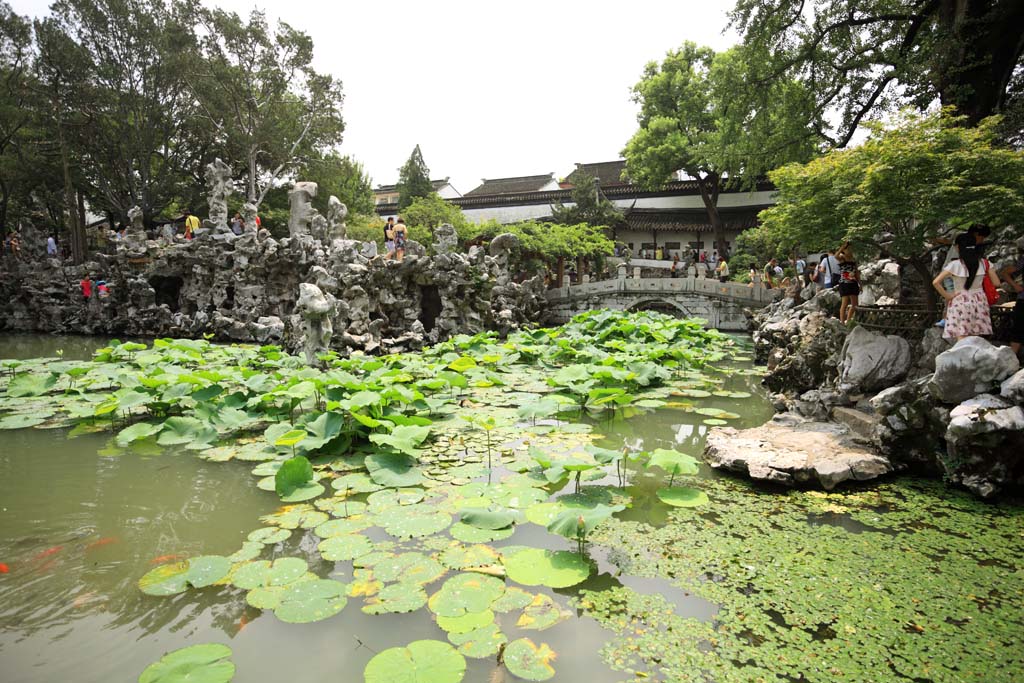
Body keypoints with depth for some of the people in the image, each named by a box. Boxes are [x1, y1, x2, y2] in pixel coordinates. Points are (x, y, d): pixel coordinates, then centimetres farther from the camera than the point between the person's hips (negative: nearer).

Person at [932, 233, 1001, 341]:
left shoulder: (955, 265, -11)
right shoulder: (984, 263, 2)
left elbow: (935, 282, -20)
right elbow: (996, 283, 5)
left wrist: (946, 296, -8)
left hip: (960, 303, -4)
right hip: (979, 302, 4)